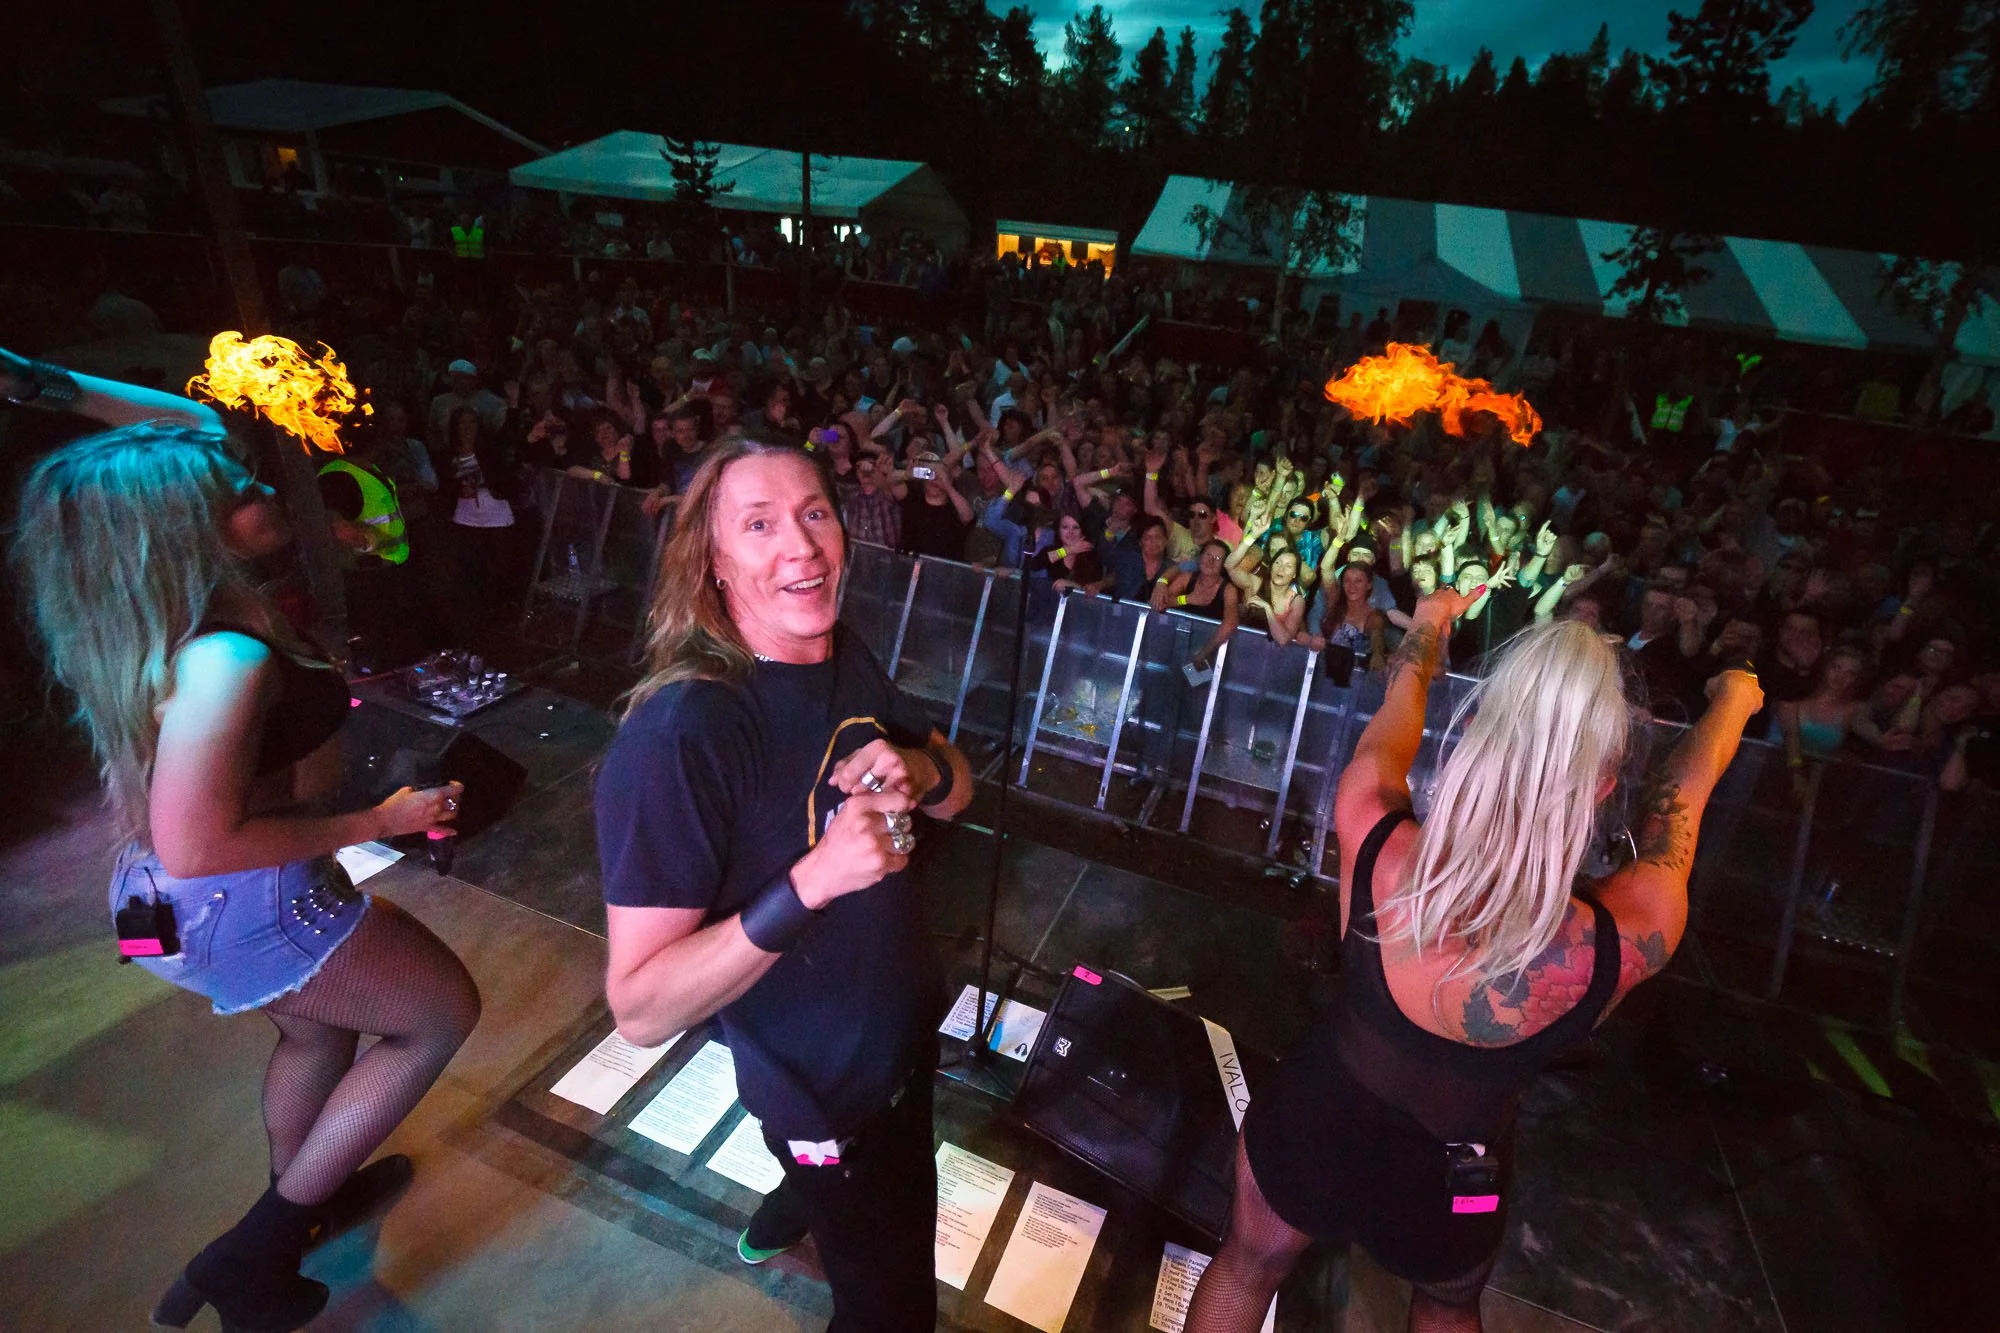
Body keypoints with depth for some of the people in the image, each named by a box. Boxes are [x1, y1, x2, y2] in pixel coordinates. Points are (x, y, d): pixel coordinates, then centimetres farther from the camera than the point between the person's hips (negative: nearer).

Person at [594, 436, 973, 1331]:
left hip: (905, 1036, 8)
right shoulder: (677, 734, -32)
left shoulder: (847, 658, -8)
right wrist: (811, 881, -42)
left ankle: (781, 1217, 68)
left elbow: (956, 791, 1)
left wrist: (920, 769, -22)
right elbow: (641, 1012, -30)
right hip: (820, 1092, -7)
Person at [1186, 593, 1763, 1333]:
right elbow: (1683, 791, -13)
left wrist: (1428, 627, 11)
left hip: (1312, 1125, 0)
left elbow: (1390, 730, -11)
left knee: (1246, 1266, 31)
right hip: (1446, 1184, 0)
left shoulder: (1372, 846, -34)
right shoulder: (1625, 937, -34)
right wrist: (1732, 700, 10)